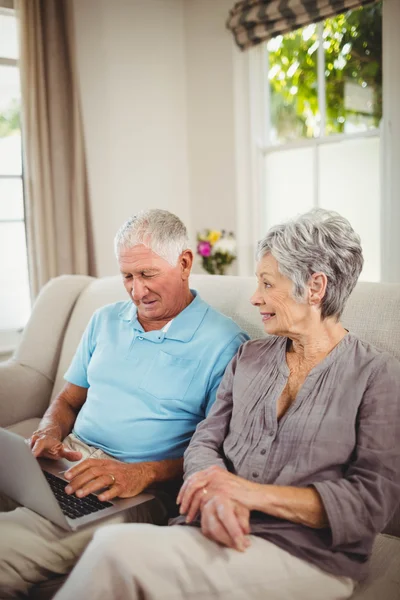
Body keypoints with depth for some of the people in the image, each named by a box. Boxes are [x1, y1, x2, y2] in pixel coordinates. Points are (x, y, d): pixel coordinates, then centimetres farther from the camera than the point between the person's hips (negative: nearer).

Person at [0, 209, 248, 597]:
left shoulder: (224, 343, -5)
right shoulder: (105, 320, 16)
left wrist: (144, 473, -22)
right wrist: (50, 433, -3)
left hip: (142, 488, -6)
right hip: (68, 461, 6)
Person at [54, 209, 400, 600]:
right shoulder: (250, 357, 15)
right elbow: (204, 442, 11)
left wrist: (250, 492, -16)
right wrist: (214, 493, -14)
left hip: (307, 556, -4)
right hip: (213, 532, 4)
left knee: (116, 548, -28)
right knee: (113, 545, -29)